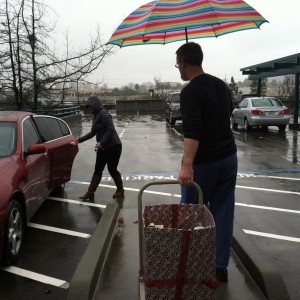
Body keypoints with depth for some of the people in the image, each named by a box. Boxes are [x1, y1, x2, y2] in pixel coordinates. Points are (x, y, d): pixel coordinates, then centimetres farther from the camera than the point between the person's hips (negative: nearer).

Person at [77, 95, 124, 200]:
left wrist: (101, 142, -28)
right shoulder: (96, 116, 12)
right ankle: (90, 193, 12)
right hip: (103, 148, 9)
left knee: (112, 169, 2)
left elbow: (110, 129, -24)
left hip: (113, 146, -9)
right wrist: (79, 140, 19)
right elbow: (93, 133, 20)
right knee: (97, 170, 8)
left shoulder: (103, 114, -16)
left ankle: (120, 191, 21)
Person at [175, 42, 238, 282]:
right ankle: (220, 267, 18)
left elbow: (192, 130, -30)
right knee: (223, 213, 10)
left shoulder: (190, 92, -16)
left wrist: (187, 165, -38)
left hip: (204, 162, -7)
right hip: (228, 157, 7)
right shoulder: (222, 85, 9)